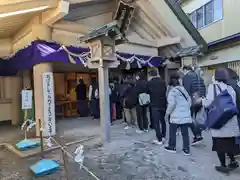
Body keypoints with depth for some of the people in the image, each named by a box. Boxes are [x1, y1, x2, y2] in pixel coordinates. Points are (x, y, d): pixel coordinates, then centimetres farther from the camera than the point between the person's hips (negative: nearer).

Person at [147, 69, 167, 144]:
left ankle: (159, 140, 4)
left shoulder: (149, 83, -11)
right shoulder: (163, 81, 0)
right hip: (163, 104, 5)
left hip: (155, 105, -5)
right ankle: (163, 136, 31)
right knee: (163, 120, 21)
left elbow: (147, 92, 5)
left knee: (156, 122, 2)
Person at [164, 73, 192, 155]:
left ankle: (172, 147, 23)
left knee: (172, 132, 11)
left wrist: (167, 113, -7)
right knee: (185, 133, 11)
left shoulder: (173, 90, -11)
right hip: (186, 116, 6)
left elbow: (172, 104, -17)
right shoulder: (184, 89, 10)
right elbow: (189, 101, 16)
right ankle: (186, 149, 16)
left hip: (176, 116, -6)